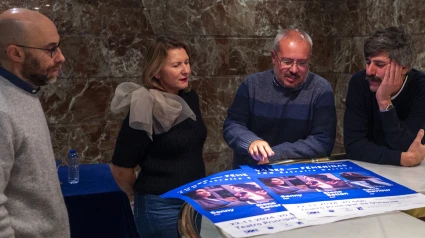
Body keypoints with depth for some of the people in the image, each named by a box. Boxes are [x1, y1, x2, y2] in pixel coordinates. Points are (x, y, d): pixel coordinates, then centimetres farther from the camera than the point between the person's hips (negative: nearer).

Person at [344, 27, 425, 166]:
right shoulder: (359, 83, -13)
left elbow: (405, 148, -19)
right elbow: (353, 145, -19)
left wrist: (385, 102, -25)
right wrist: (403, 159, -27)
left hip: (409, 172, 1)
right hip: (367, 168, 0)